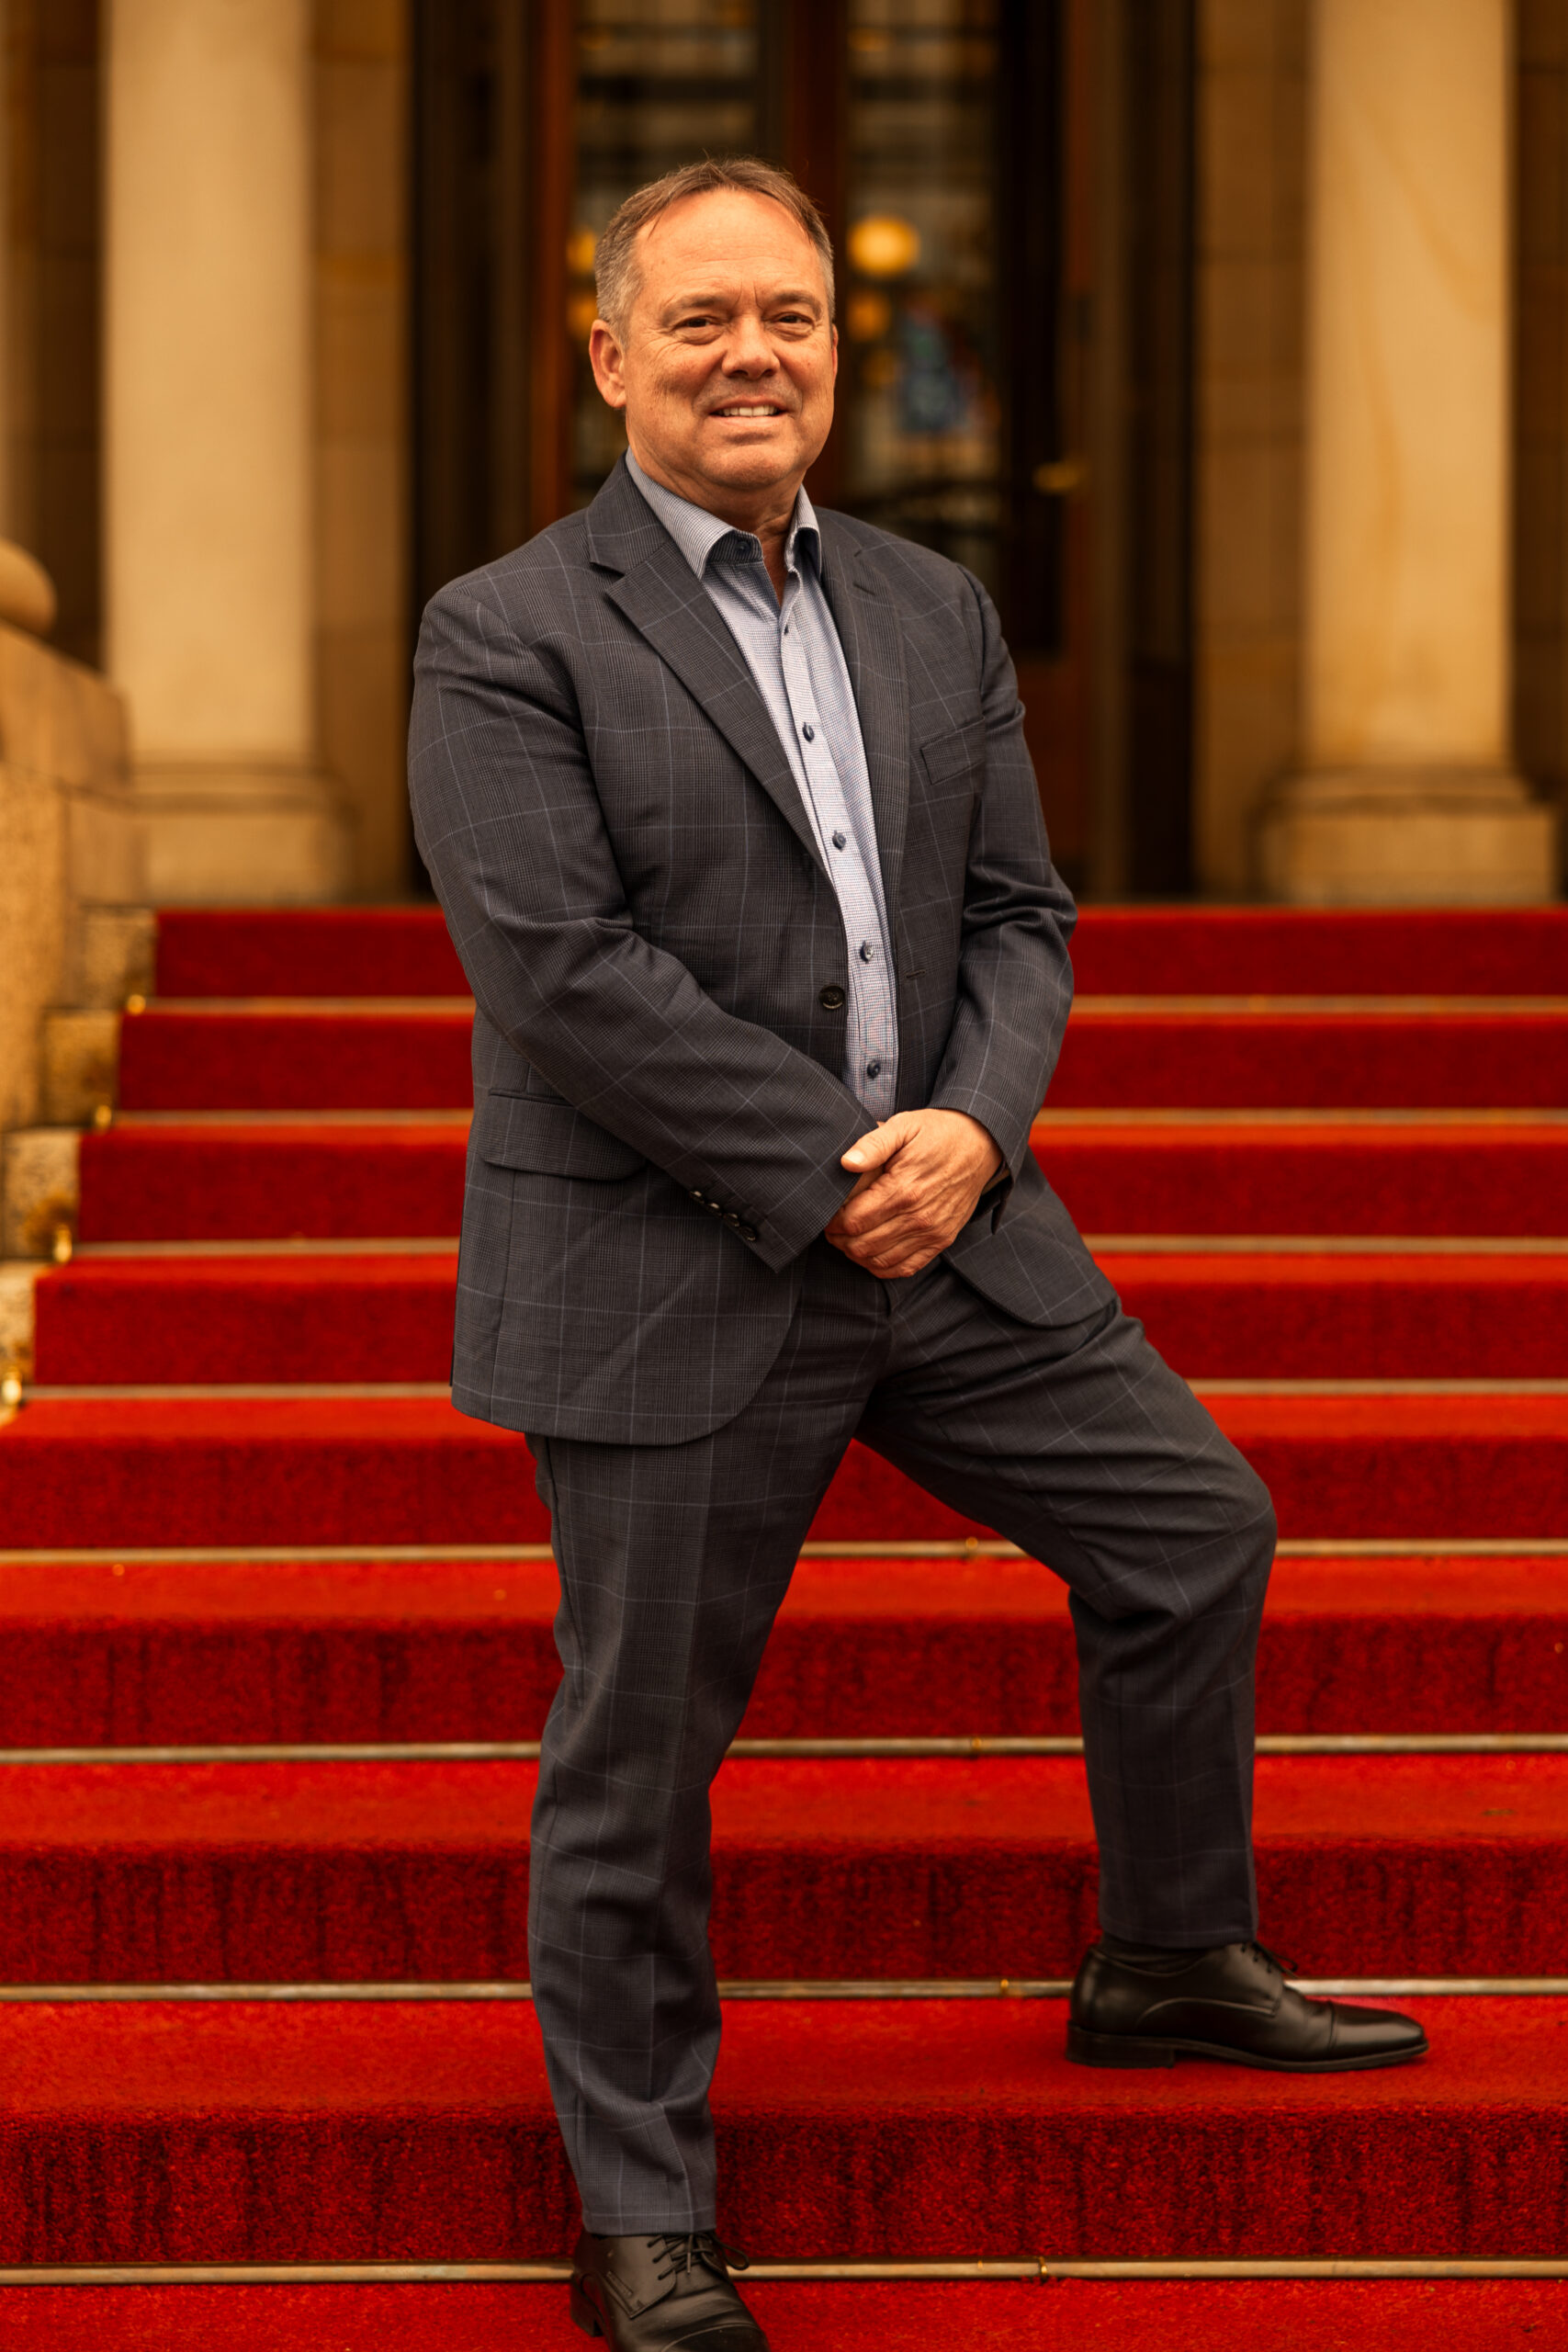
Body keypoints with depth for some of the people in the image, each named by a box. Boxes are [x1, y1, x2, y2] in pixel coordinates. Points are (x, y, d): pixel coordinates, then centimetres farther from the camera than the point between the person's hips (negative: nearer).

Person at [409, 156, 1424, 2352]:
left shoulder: (938, 612, 11)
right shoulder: (508, 640, -9)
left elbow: (1018, 913, 10)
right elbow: (563, 969, -17)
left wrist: (973, 1127, -10)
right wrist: (828, 1170, -17)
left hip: (945, 1233, 6)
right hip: (664, 1275, -6)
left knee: (1195, 1527, 12)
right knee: (639, 1752, 2)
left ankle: (1170, 1960, 35)